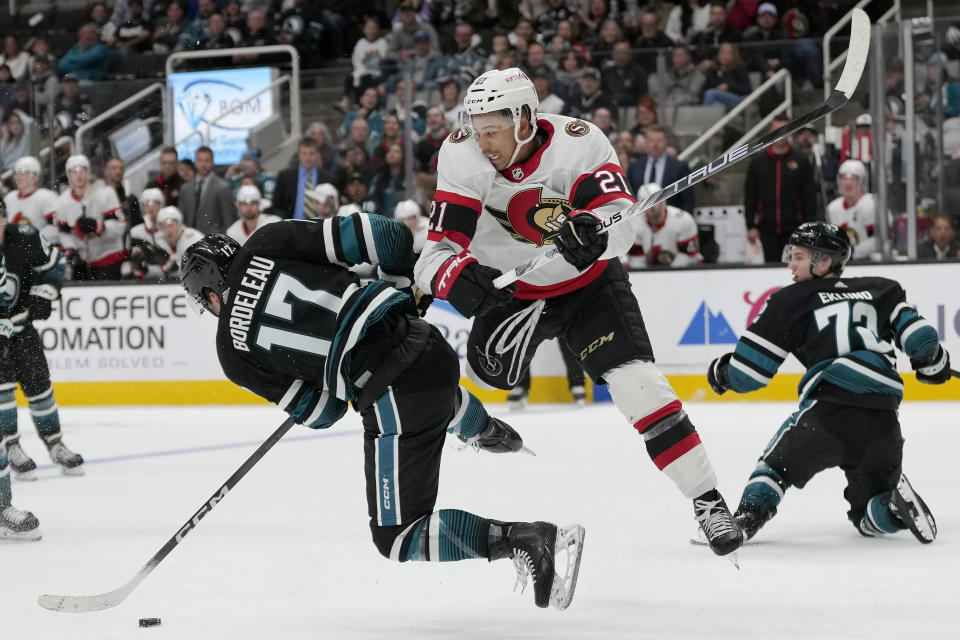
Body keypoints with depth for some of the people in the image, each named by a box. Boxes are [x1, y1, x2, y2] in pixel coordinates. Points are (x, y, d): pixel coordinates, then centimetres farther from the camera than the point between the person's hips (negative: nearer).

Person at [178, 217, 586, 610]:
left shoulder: (232, 350, 4)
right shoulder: (268, 243, 7)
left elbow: (318, 412, 9)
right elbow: (385, 237, 2)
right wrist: (400, 285, 22)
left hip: (395, 396, -6)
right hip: (429, 342, 6)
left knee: (396, 537, 5)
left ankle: (522, 539, -11)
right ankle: (489, 433, 71)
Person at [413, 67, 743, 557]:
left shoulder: (578, 143, -24)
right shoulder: (462, 158, -19)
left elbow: (622, 220, -30)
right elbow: (439, 250, -21)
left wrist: (592, 229, -54)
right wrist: (457, 278, -44)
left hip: (589, 283, -2)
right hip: (510, 292, 2)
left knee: (636, 382, -16)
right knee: (486, 373, -24)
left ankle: (707, 500, -11)